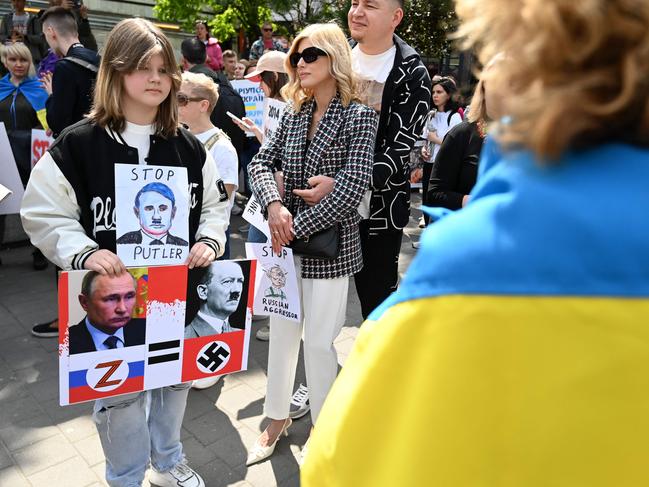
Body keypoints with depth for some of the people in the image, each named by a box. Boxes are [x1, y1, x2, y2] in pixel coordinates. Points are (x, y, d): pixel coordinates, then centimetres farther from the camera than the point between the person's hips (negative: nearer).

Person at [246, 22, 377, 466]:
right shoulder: (293, 115, 9)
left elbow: (352, 188, -17)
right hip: (288, 240, 5)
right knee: (282, 332, 14)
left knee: (319, 341, 2)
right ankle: (278, 419, 34)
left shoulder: (359, 117, -7)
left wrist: (296, 227, -17)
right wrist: (274, 205, -16)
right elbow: (261, 163, 5)